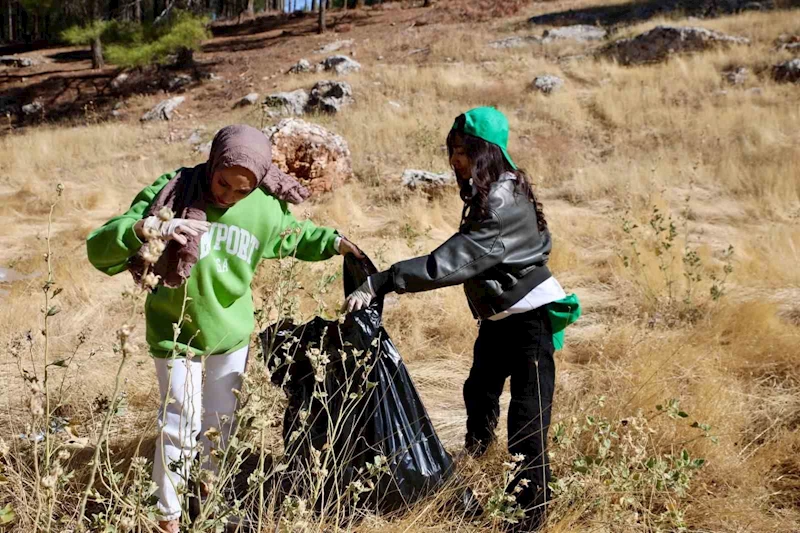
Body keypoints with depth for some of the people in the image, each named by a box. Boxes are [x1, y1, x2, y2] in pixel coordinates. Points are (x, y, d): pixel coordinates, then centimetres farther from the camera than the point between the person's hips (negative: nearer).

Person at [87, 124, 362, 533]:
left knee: (220, 422, 17)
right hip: (176, 332, -3)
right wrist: (146, 228, -45)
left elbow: (296, 236, 15)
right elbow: (99, 249, -27)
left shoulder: (265, 209, -10)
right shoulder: (170, 193, -22)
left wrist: (331, 241, -2)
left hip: (231, 332, 4)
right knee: (181, 424, -2)